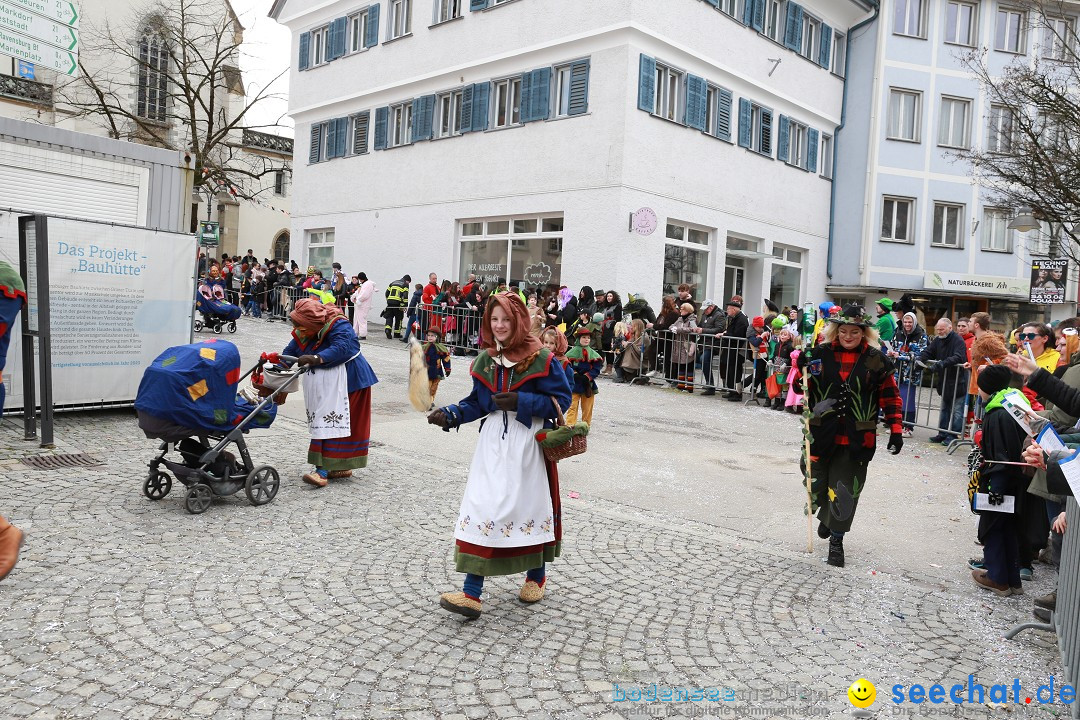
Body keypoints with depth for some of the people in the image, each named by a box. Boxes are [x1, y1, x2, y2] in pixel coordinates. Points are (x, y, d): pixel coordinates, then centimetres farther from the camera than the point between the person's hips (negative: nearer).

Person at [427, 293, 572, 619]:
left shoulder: (541, 358, -10)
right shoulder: (485, 360, 7)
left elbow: (561, 399, -9)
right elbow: (477, 403, 13)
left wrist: (521, 401, -20)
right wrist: (449, 415, -4)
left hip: (528, 443, -4)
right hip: (493, 441, 4)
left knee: (531, 504, 9)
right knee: (481, 507, -3)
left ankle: (536, 574, 35)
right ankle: (472, 594, 0)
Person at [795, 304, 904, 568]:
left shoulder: (876, 360, -1)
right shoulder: (820, 354, 0)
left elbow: (890, 396, 6)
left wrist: (895, 430, 1)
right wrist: (801, 368, -14)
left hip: (856, 439, -1)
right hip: (821, 434, 1)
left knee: (846, 491, 3)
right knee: (815, 483, 10)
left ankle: (836, 539, 19)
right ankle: (825, 515, 42)